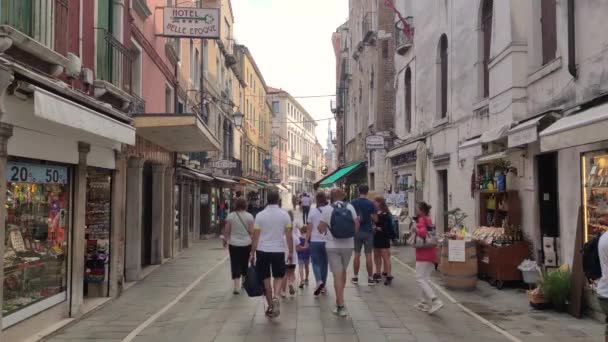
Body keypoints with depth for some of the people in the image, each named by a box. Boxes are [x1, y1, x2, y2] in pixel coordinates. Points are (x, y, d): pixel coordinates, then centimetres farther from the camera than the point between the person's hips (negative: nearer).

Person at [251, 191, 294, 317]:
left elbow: (255, 236, -4)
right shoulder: (284, 215, -3)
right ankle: (275, 297, -10)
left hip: (262, 251, 0)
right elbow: (289, 236, -3)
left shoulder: (260, 215, -4)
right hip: (278, 251, 0)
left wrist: (253, 252, 4)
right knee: (279, 276, 17)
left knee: (266, 279, 11)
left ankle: (270, 306, 18)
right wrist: (291, 252, 6)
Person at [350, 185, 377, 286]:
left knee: (357, 254, 9)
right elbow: (374, 218, -5)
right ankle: (370, 278, 5)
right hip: (368, 231, -2)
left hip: (357, 231, 2)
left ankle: (356, 277, 15)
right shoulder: (371, 204, -7)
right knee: (368, 255, 2)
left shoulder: (353, 203, -3)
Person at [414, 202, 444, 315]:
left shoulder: (422, 220, -13)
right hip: (431, 253, 9)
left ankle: (435, 301, -17)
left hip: (423, 254, -9)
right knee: (425, 278, 16)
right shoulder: (428, 220, 14)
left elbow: (423, 232, -29)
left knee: (420, 279, -7)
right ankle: (425, 302, 20)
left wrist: (415, 229, -12)